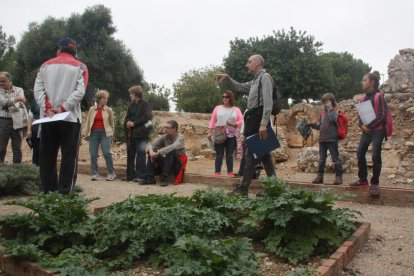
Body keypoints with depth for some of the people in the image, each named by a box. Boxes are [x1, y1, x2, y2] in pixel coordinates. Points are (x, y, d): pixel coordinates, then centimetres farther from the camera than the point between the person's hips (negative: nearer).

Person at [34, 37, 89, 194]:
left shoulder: (46, 65, 13)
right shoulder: (80, 67, 6)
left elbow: (37, 90, 0)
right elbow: (80, 91, -10)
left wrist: (47, 109, -8)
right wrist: (63, 108, -13)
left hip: (48, 118, 3)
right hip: (70, 118, -2)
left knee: (47, 157, 9)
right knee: (69, 157, -1)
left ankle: (48, 192, 11)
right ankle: (64, 193, -5)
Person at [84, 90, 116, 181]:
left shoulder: (108, 110, 4)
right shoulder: (92, 109, 7)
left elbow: (112, 123, 9)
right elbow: (88, 122, 10)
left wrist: (111, 134, 10)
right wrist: (86, 133, 7)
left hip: (105, 133, -2)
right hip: (94, 133, 2)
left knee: (107, 153, -13)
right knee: (93, 154, 1)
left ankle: (111, 173, 0)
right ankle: (95, 174, 11)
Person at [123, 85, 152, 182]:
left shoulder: (145, 104, -4)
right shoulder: (131, 105, 17)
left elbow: (146, 117, -14)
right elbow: (127, 117, 19)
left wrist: (134, 123, -15)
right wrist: (127, 122, -4)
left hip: (140, 133, -7)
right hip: (131, 133, 7)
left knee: (140, 154, -5)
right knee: (130, 154, 11)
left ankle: (141, 176, 1)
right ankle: (130, 175, 20)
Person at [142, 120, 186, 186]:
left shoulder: (180, 137, -12)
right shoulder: (164, 137, 3)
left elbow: (173, 147, -33)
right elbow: (151, 144, -4)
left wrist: (158, 153, -34)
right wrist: (151, 151, -28)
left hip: (177, 164, -5)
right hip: (166, 164, 5)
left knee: (171, 151, -32)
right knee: (152, 151, -12)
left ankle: (164, 178, -32)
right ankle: (150, 178, -17)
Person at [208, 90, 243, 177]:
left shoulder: (236, 109, 9)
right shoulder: (217, 108, 11)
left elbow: (241, 121, 1)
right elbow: (213, 121, 6)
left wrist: (233, 124, -17)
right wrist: (210, 132, -2)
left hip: (231, 136, 0)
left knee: (230, 155, 2)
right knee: (219, 155, -1)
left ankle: (230, 172, 4)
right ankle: (217, 172, 1)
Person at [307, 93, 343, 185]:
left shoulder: (335, 111, -3)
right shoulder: (322, 113, 14)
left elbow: (332, 119, -27)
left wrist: (329, 108, -17)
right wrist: (312, 125, 5)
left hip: (332, 139, -7)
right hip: (322, 139, 7)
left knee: (335, 158, 0)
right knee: (321, 159, 11)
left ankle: (339, 176, 7)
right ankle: (320, 176, 18)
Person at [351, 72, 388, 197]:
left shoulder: (379, 96, -6)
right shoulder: (363, 98, 12)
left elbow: (382, 115, -12)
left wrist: (370, 125, -17)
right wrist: (362, 125, -7)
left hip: (377, 130, -6)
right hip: (366, 130, 6)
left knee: (376, 156, -8)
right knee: (360, 153, 1)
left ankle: (375, 184, 0)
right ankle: (363, 180, 13)